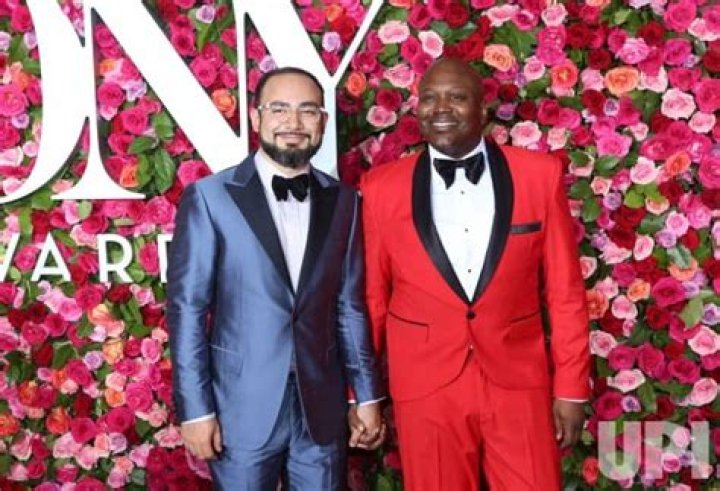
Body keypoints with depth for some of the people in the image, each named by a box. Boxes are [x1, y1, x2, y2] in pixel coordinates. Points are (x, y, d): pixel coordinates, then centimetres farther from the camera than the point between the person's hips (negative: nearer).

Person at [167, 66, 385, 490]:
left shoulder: (343, 201, 4)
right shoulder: (209, 197, -7)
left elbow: (350, 305, 6)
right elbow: (186, 307, -7)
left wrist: (367, 394, 6)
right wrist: (195, 408, -9)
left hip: (322, 407, 3)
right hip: (242, 408, -3)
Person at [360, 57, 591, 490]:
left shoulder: (540, 174, -2)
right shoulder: (383, 187, -2)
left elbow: (565, 290, 1)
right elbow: (371, 296, 4)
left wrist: (571, 387, 1)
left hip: (518, 381, 0)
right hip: (424, 387, 0)